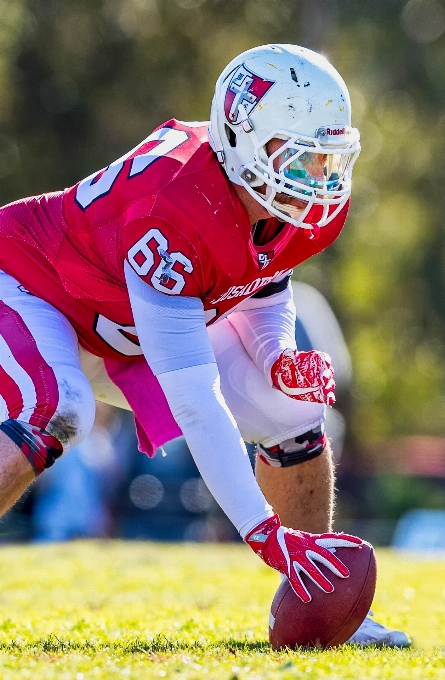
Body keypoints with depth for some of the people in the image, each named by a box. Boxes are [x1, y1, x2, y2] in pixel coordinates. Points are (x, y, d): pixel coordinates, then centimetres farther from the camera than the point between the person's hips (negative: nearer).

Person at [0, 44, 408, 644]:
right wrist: (265, 534, -44)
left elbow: (263, 294, 5)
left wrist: (280, 360, -20)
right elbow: (193, 402, -42)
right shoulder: (174, 212, -41)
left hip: (133, 333, 8)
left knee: (292, 410, -1)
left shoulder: (310, 207, -17)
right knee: (57, 414, -37)